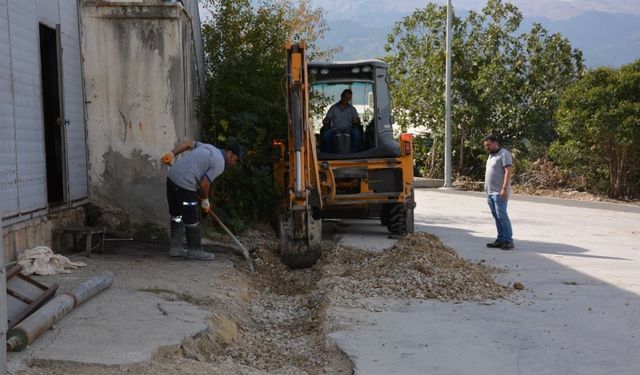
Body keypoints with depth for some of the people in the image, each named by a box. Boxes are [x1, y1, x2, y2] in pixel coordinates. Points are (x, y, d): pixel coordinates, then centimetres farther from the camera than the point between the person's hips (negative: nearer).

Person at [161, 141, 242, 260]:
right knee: (191, 219, 2)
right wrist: (205, 200, 5)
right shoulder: (219, 164, -9)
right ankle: (195, 251, 13)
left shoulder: (209, 148, 17)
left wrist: (172, 154, 12)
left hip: (172, 176, 10)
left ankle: (175, 247, 24)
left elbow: (187, 144, 16)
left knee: (177, 214, 17)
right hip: (184, 184, -10)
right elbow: (204, 184, -12)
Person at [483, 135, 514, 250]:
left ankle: (508, 240, -5)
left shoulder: (504, 154, -9)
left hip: (499, 193, -9)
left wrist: (504, 189, -23)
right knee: (496, 217, 9)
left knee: (502, 216, -9)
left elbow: (508, 171, -17)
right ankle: (501, 239, 13)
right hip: (490, 192, 9)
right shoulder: (491, 155, 20)